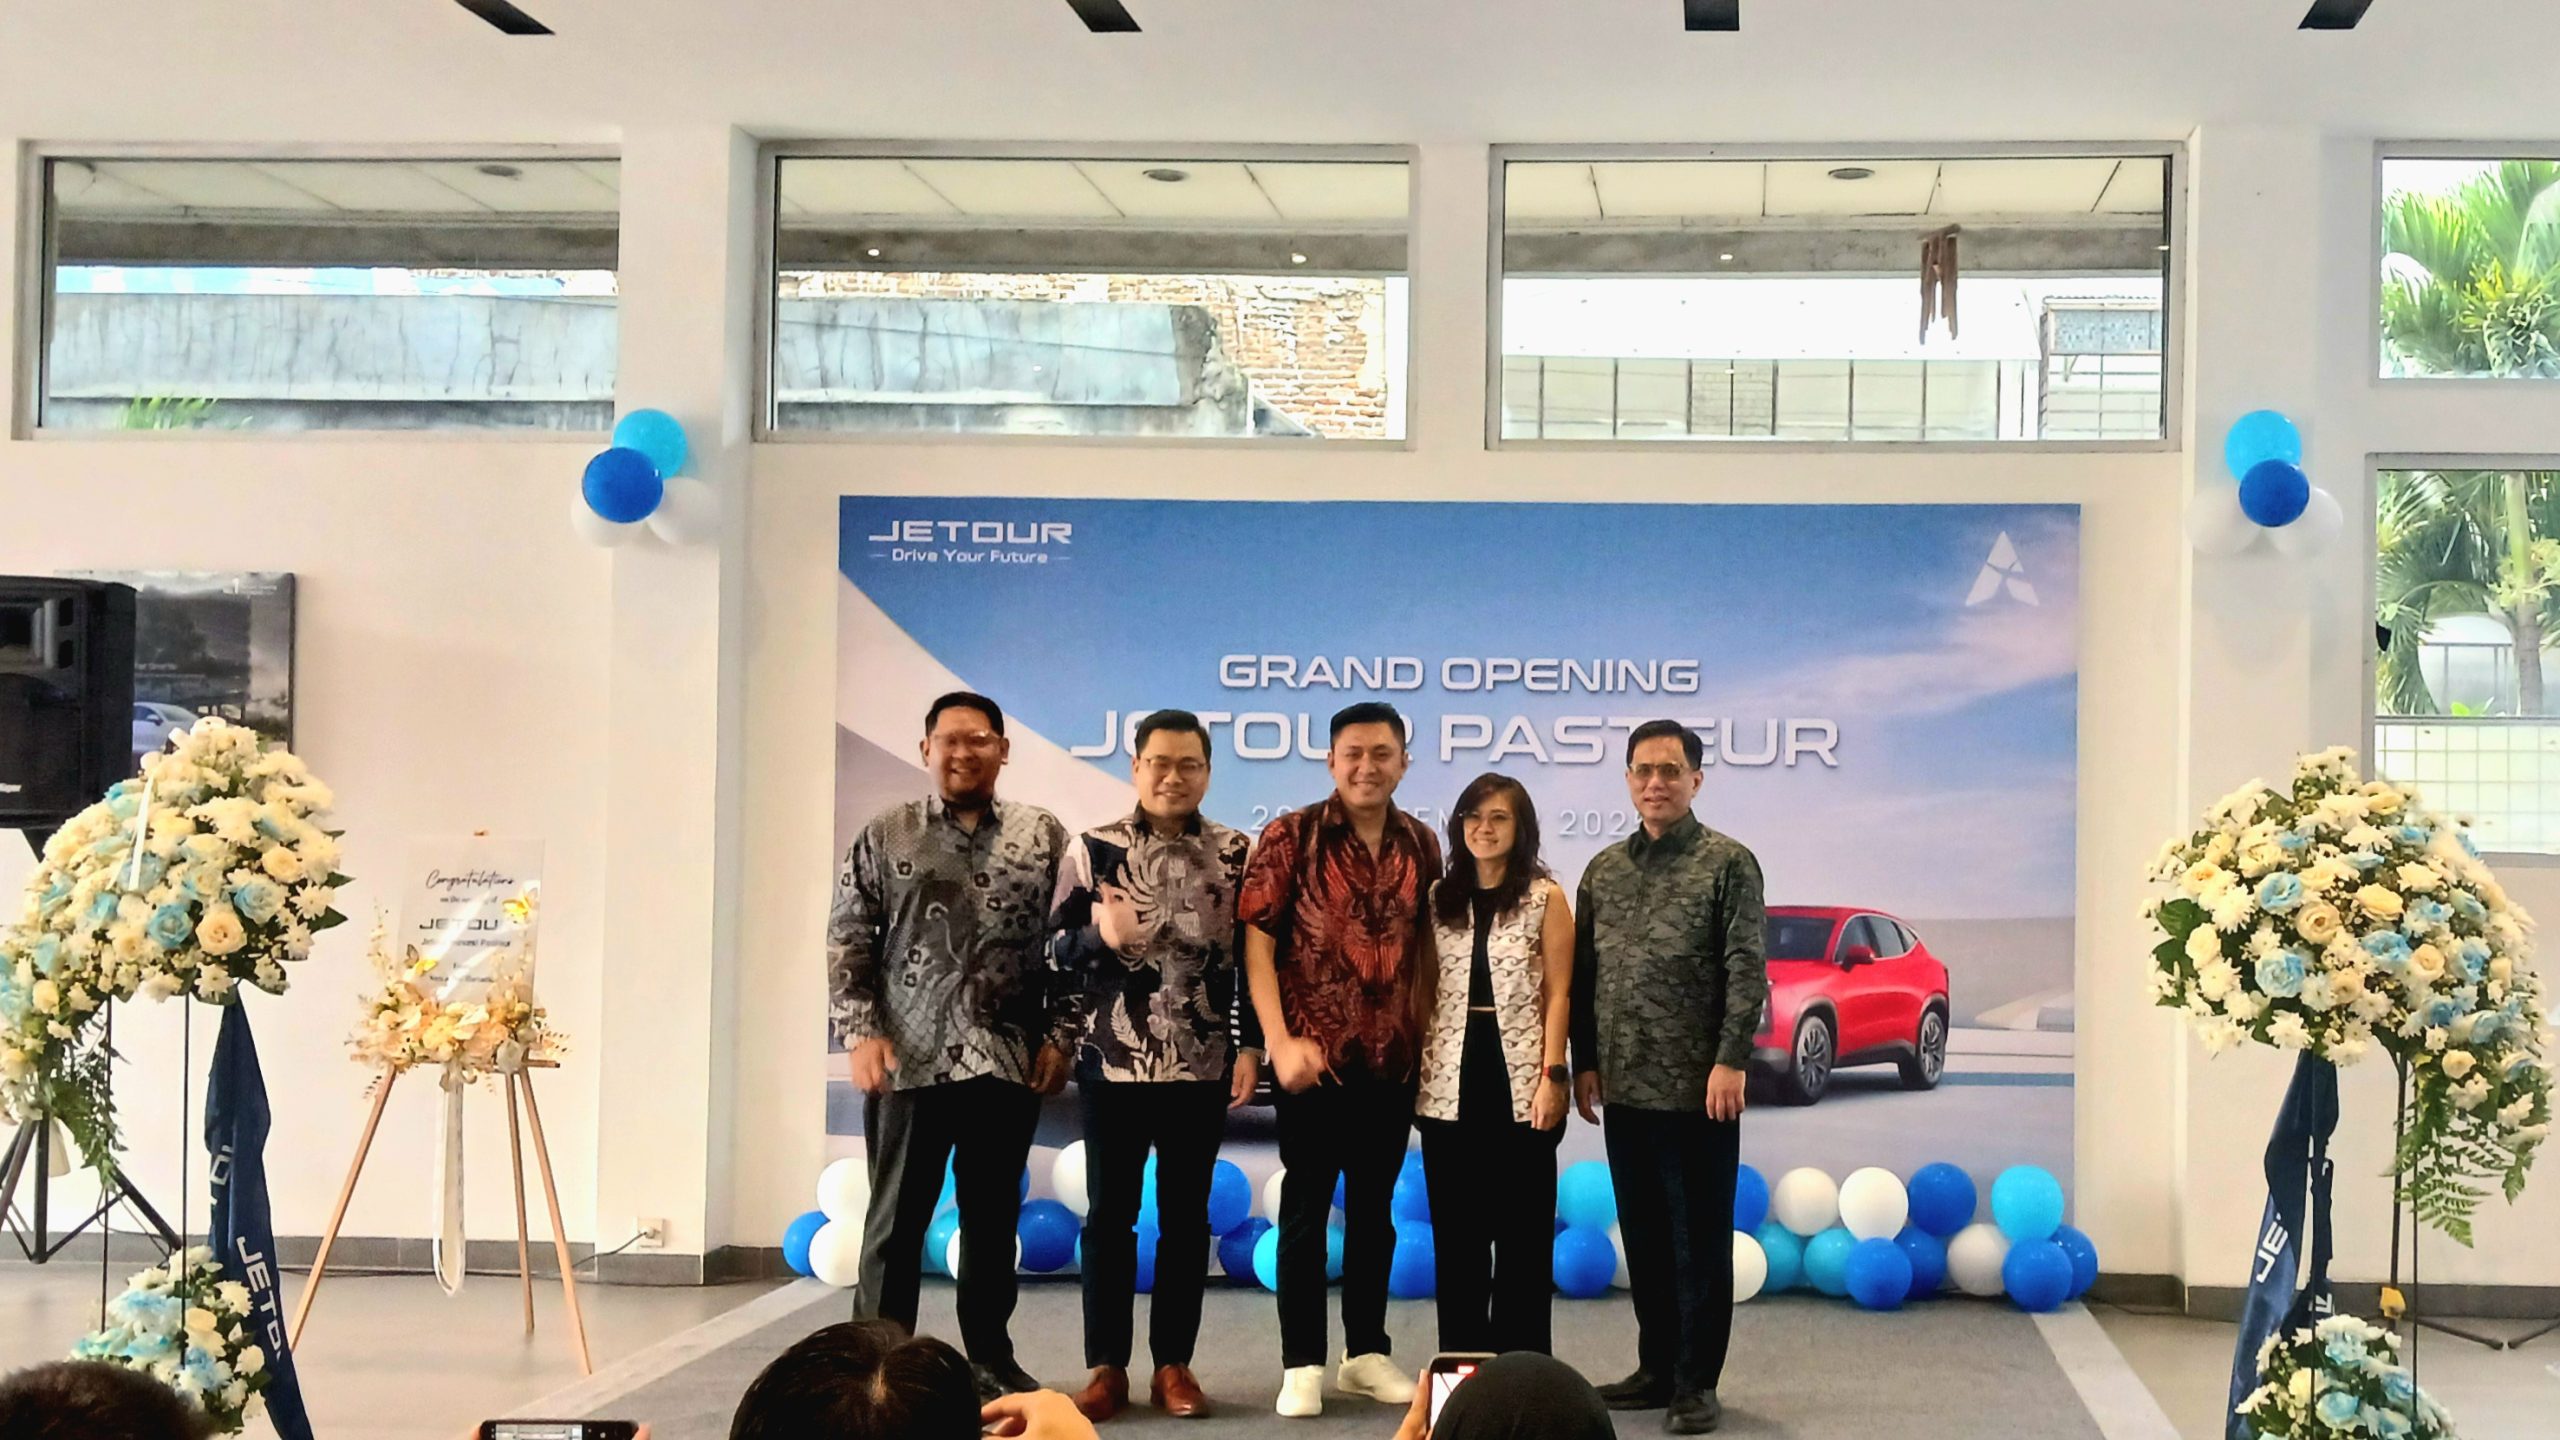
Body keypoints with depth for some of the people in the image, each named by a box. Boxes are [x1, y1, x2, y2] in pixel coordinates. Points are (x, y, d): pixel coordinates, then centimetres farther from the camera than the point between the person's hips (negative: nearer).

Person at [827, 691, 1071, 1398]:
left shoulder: (1043, 836, 6)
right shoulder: (885, 836, 4)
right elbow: (847, 944, 3)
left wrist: (1060, 1037, -1)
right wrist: (861, 1033, -7)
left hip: (1009, 1061, 1)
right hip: (908, 1060, -1)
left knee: (994, 1217, 10)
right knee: (896, 1219, 3)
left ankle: (991, 1357, 21)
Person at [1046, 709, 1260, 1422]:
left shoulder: (1236, 854, 4)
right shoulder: (1093, 849, 0)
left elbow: (1254, 958, 8)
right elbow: (1056, 953, 0)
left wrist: (1250, 1047, 1)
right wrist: (1100, 937, -21)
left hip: (1203, 1067, 1)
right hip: (1113, 1064, -1)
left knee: (1186, 1216, 7)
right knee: (1110, 1213, 5)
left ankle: (1174, 1364, 15)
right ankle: (1107, 1367, 12)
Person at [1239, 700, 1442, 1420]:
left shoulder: (1421, 845, 6)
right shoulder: (1290, 836, -6)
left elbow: (1425, 946, 13)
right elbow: (1257, 938, -8)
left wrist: (1425, 1035, 5)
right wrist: (1279, 1040, -15)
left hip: (1394, 1058, 4)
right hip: (1314, 1054, -4)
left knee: (1375, 1207, 12)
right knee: (1306, 1209, 2)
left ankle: (1368, 1351, 23)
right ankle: (1302, 1365, 8)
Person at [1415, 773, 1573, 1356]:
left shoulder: (1544, 898, 1)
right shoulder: (1439, 898, 10)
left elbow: (1557, 994, -2)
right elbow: (1425, 990, 11)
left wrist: (1552, 1076, -9)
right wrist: (1415, 1066, 4)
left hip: (1519, 1083, -3)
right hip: (1450, 1085, 3)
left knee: (1523, 1230, 1)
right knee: (1455, 1231, 6)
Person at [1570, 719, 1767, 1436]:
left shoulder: (1728, 863, -3)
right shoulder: (1604, 869, 12)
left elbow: (1746, 969, -9)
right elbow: (1584, 972, 13)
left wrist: (1731, 1061, -17)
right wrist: (1585, 1061, 7)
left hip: (1698, 1091, -5)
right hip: (1624, 1089, 5)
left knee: (1699, 1241, 1)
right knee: (1644, 1238, 12)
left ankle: (1697, 1382, 8)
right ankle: (1657, 1369, 21)